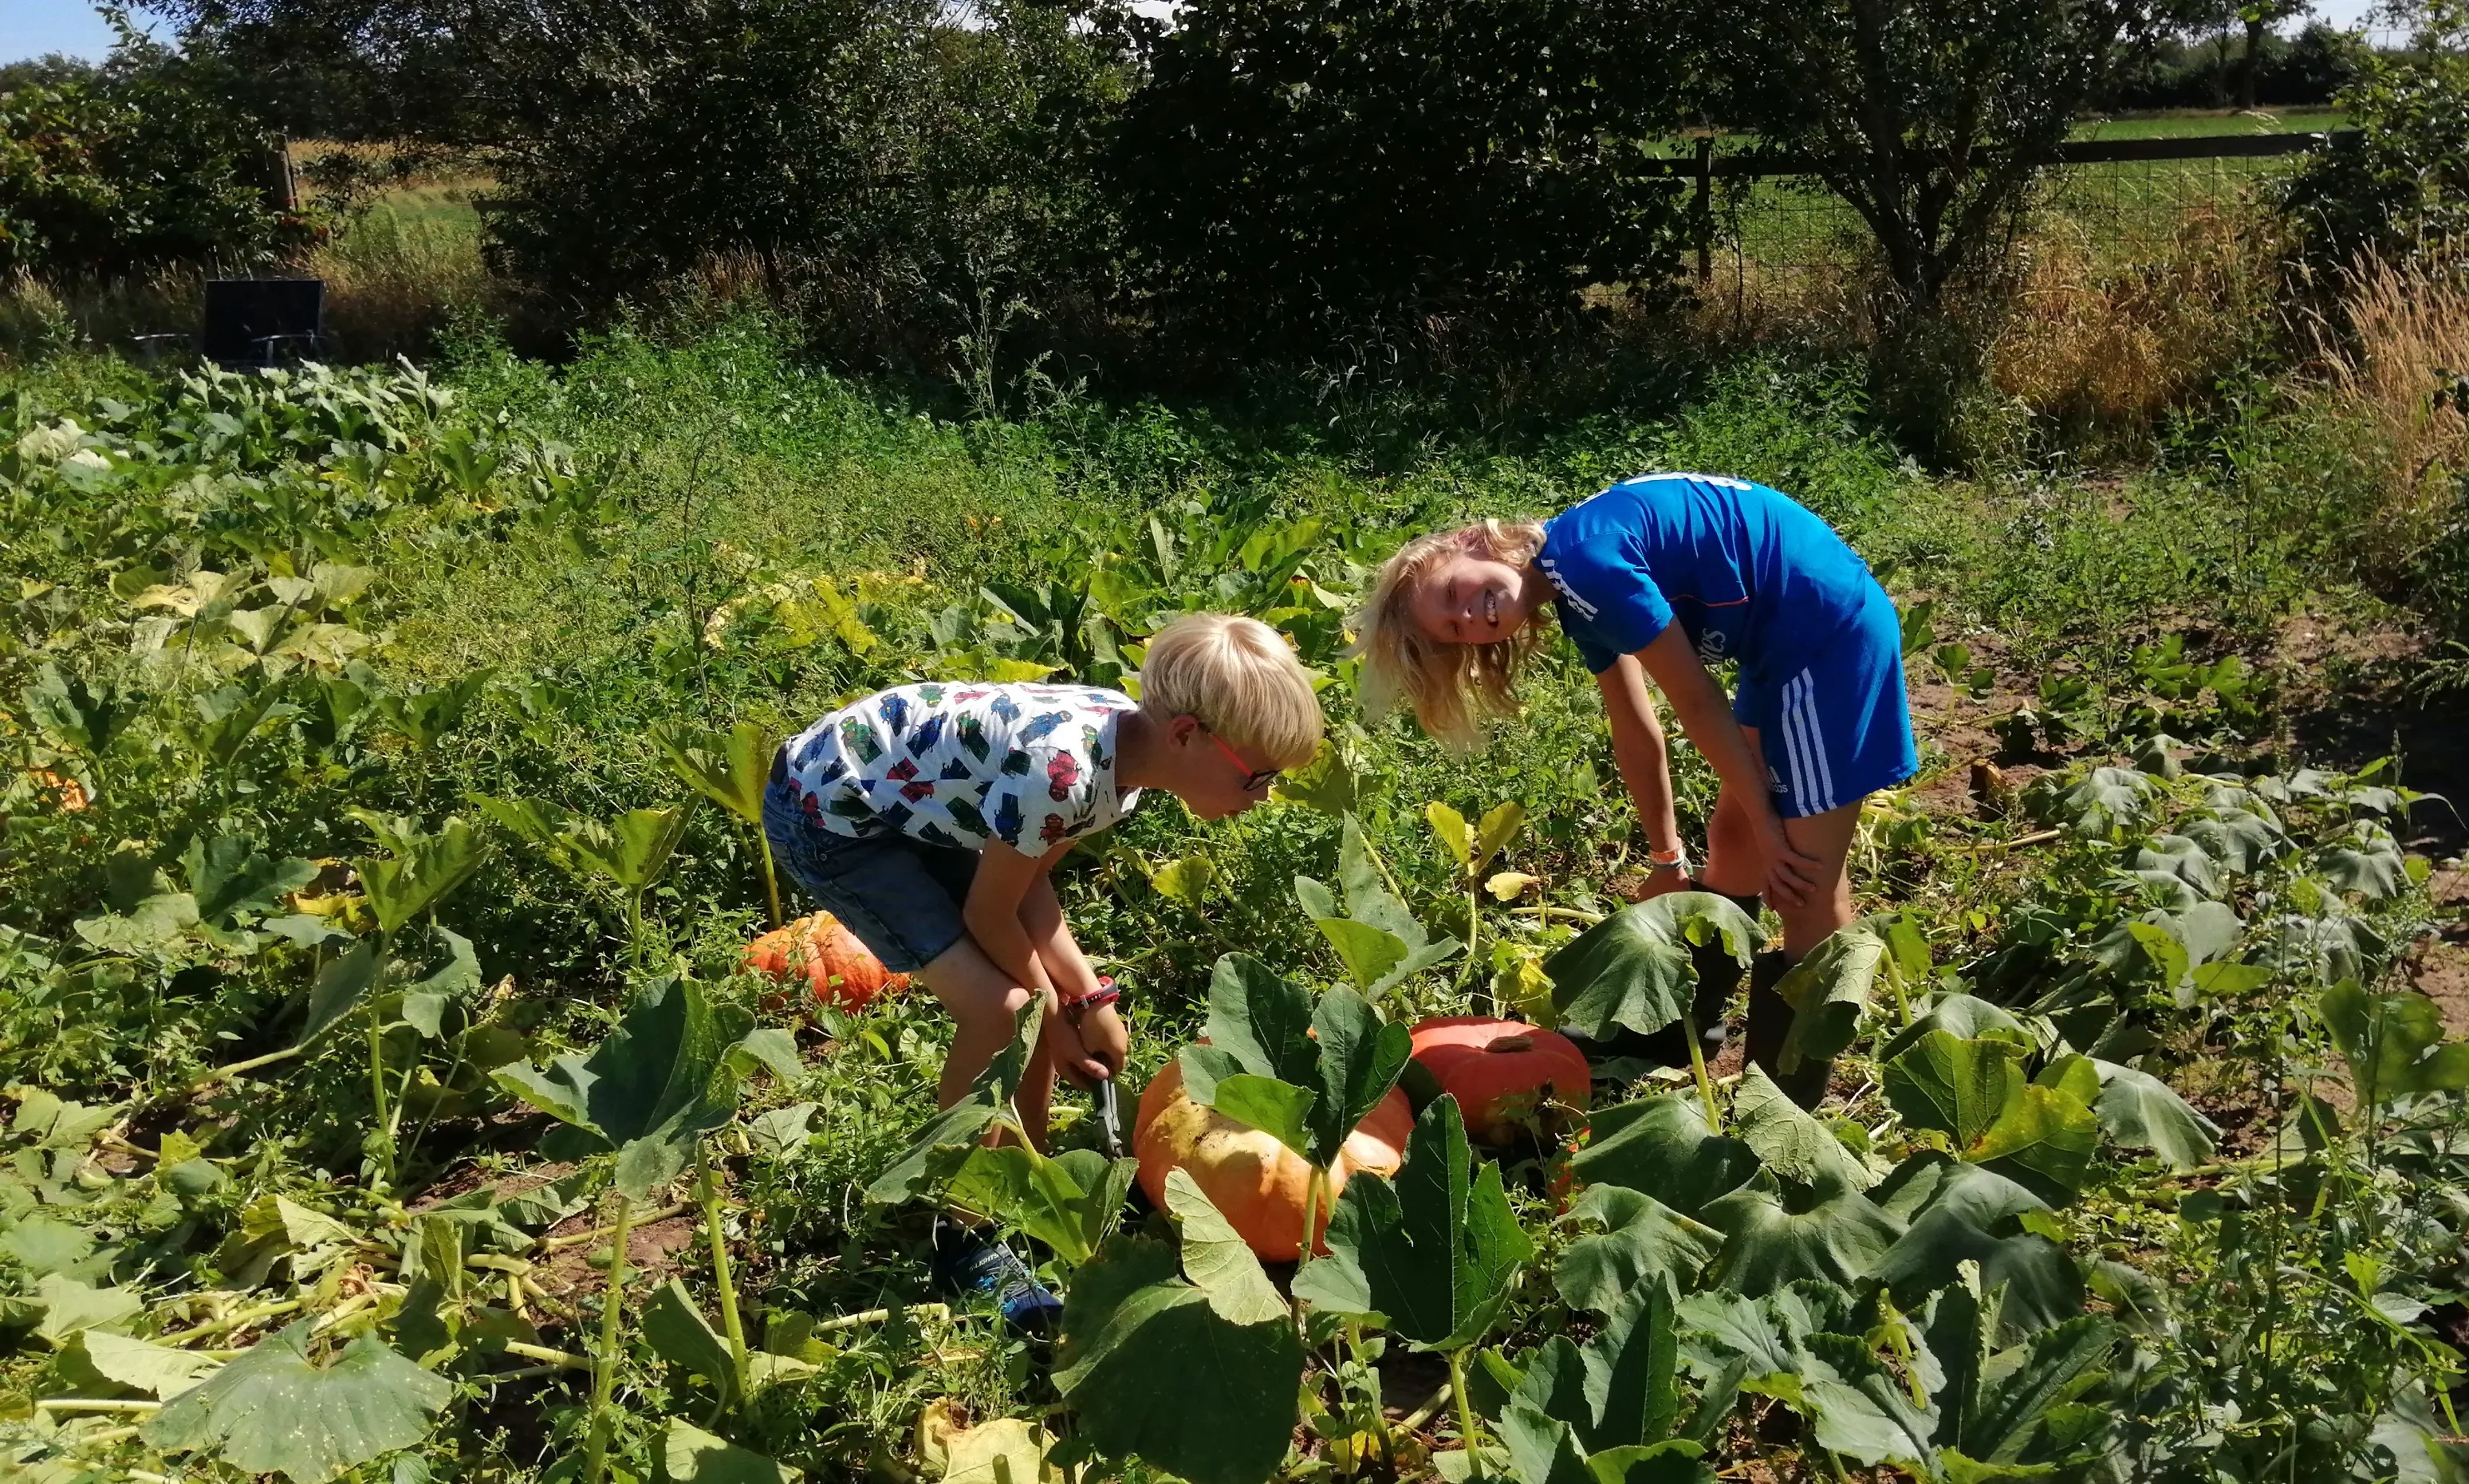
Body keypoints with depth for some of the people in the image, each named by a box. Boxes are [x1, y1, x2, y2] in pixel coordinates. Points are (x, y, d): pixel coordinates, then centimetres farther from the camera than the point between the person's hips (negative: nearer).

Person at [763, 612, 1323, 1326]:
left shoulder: (1126, 738, -7)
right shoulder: (1061, 770, -35)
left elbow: (1027, 875, 2)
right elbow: (990, 914, -19)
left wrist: (1087, 995, -5)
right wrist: (1057, 1013, -4)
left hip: (907, 802, 9)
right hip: (827, 811, -9)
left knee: (1038, 988, 7)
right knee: (998, 1007, -14)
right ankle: (963, 1235, 4)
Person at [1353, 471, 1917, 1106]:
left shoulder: (1582, 559, -19)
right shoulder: (1578, 593, 8)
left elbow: (1696, 702, -15)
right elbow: (1637, 737, 16)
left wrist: (1768, 826, -7)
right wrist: (1667, 860, 22)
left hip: (1830, 630, -9)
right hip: (1790, 642, 9)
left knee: (1803, 883, -2)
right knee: (1733, 843, 20)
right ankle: (1687, 1026, 38)